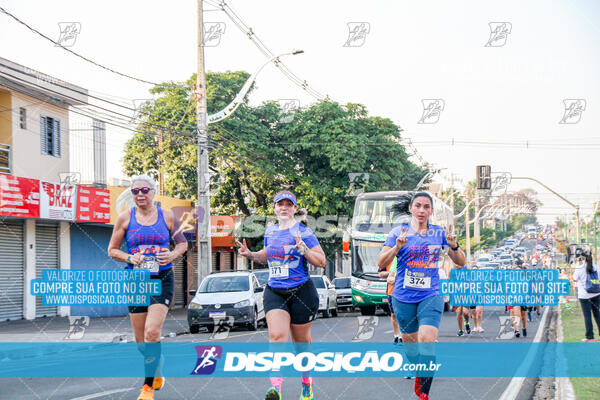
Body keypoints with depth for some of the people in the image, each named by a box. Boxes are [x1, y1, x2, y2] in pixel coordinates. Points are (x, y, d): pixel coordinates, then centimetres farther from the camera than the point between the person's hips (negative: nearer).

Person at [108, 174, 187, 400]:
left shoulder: (167, 217, 2)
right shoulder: (125, 218, 2)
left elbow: (182, 243, 13)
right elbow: (112, 250, 8)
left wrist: (173, 255, -8)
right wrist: (130, 258, -11)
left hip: (162, 280, -2)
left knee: (152, 332, -19)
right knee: (140, 340, 6)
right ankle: (156, 372, 36)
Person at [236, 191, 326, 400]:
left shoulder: (303, 233, -5)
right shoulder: (270, 231, 11)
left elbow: (322, 261, -7)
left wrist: (304, 250, -23)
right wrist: (251, 255, 10)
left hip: (301, 292, -3)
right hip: (274, 292, 3)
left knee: (300, 340, 9)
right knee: (277, 335, -18)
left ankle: (307, 383, 30)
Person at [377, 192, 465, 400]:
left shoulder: (439, 233, 5)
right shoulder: (399, 232, 1)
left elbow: (461, 262, 6)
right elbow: (381, 263, -6)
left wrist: (454, 246, -14)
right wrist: (397, 246, -23)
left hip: (430, 296, 0)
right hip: (403, 297, 1)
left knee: (426, 341, -20)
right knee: (411, 347, 9)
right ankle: (419, 375, 42)